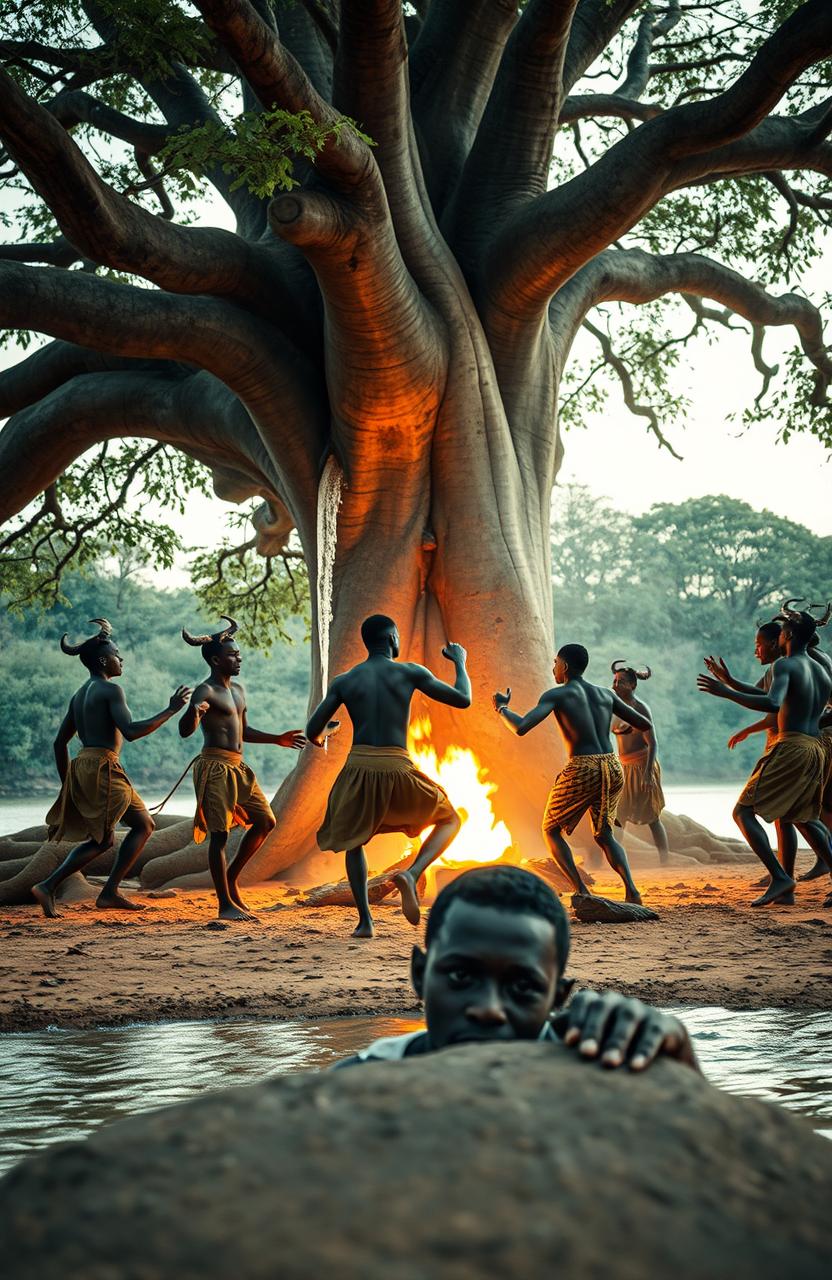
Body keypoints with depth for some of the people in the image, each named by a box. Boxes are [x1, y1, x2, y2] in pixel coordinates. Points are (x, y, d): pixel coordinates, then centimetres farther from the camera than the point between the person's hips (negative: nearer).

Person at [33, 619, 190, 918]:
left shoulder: (79, 695, 17)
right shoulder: (111, 690, -8)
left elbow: (60, 742, 19)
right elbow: (131, 731, -21)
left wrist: (68, 783, 25)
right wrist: (171, 710, -15)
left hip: (81, 767, 9)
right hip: (103, 768, -9)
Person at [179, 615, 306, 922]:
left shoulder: (238, 688, 17)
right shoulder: (206, 691, -12)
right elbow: (184, 731, -24)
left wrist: (278, 739, 24)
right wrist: (193, 714, -45)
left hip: (237, 767, 9)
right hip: (215, 767, -9)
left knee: (265, 821, 10)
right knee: (220, 834, -6)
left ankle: (231, 877, 22)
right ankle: (225, 904, -1)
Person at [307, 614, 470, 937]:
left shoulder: (343, 682, 7)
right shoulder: (410, 672, 2)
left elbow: (312, 731, 7)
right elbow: (463, 700, 6)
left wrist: (319, 740, 32)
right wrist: (460, 662, 23)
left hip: (358, 767, 2)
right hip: (397, 769, -2)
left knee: (353, 840, 26)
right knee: (450, 819, 21)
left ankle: (365, 920, 13)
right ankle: (412, 874, -5)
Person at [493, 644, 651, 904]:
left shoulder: (556, 695, -1)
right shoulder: (606, 694, 14)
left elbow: (521, 728, -13)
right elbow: (645, 725, 18)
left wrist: (501, 708, 7)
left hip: (582, 771, -5)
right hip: (613, 769, 5)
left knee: (551, 830, 16)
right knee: (603, 835, 22)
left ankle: (582, 892, 1)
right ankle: (631, 889, -3)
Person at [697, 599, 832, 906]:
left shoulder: (785, 665, -9)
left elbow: (772, 703, -26)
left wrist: (727, 692, -22)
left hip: (790, 748, -8)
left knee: (743, 812, -6)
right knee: (804, 818, 26)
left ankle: (780, 878, -17)